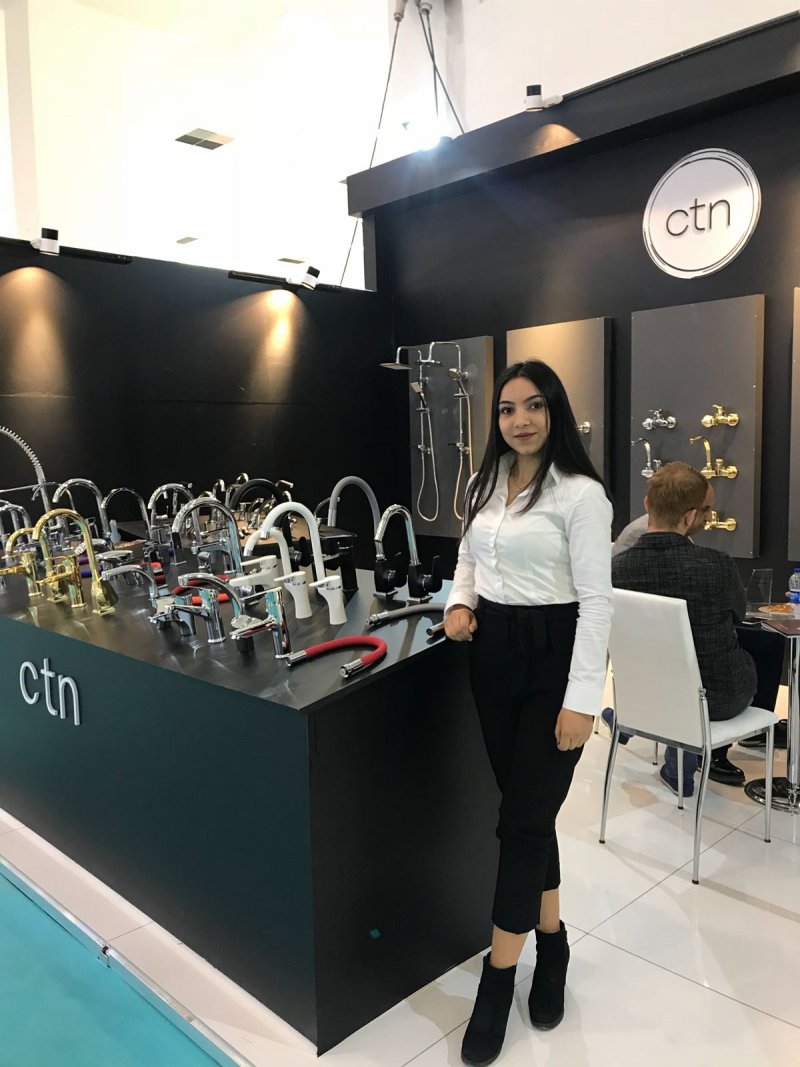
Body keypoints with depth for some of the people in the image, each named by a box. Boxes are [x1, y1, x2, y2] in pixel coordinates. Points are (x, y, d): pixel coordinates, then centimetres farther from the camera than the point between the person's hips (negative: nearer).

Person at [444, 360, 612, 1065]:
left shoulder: (580, 493, -12)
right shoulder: (485, 483, 8)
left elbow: (596, 600, -15)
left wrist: (581, 700, -18)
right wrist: (460, 603, 0)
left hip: (553, 659, -6)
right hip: (492, 654, 6)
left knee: (525, 817, -1)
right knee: (526, 808, 15)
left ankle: (498, 979, 16)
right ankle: (551, 943, 35)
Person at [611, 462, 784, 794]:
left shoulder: (616, 568, -18)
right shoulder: (717, 565, -26)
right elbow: (738, 614, -2)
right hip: (718, 697, -4)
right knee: (771, 642, 25)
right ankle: (714, 754, 29)